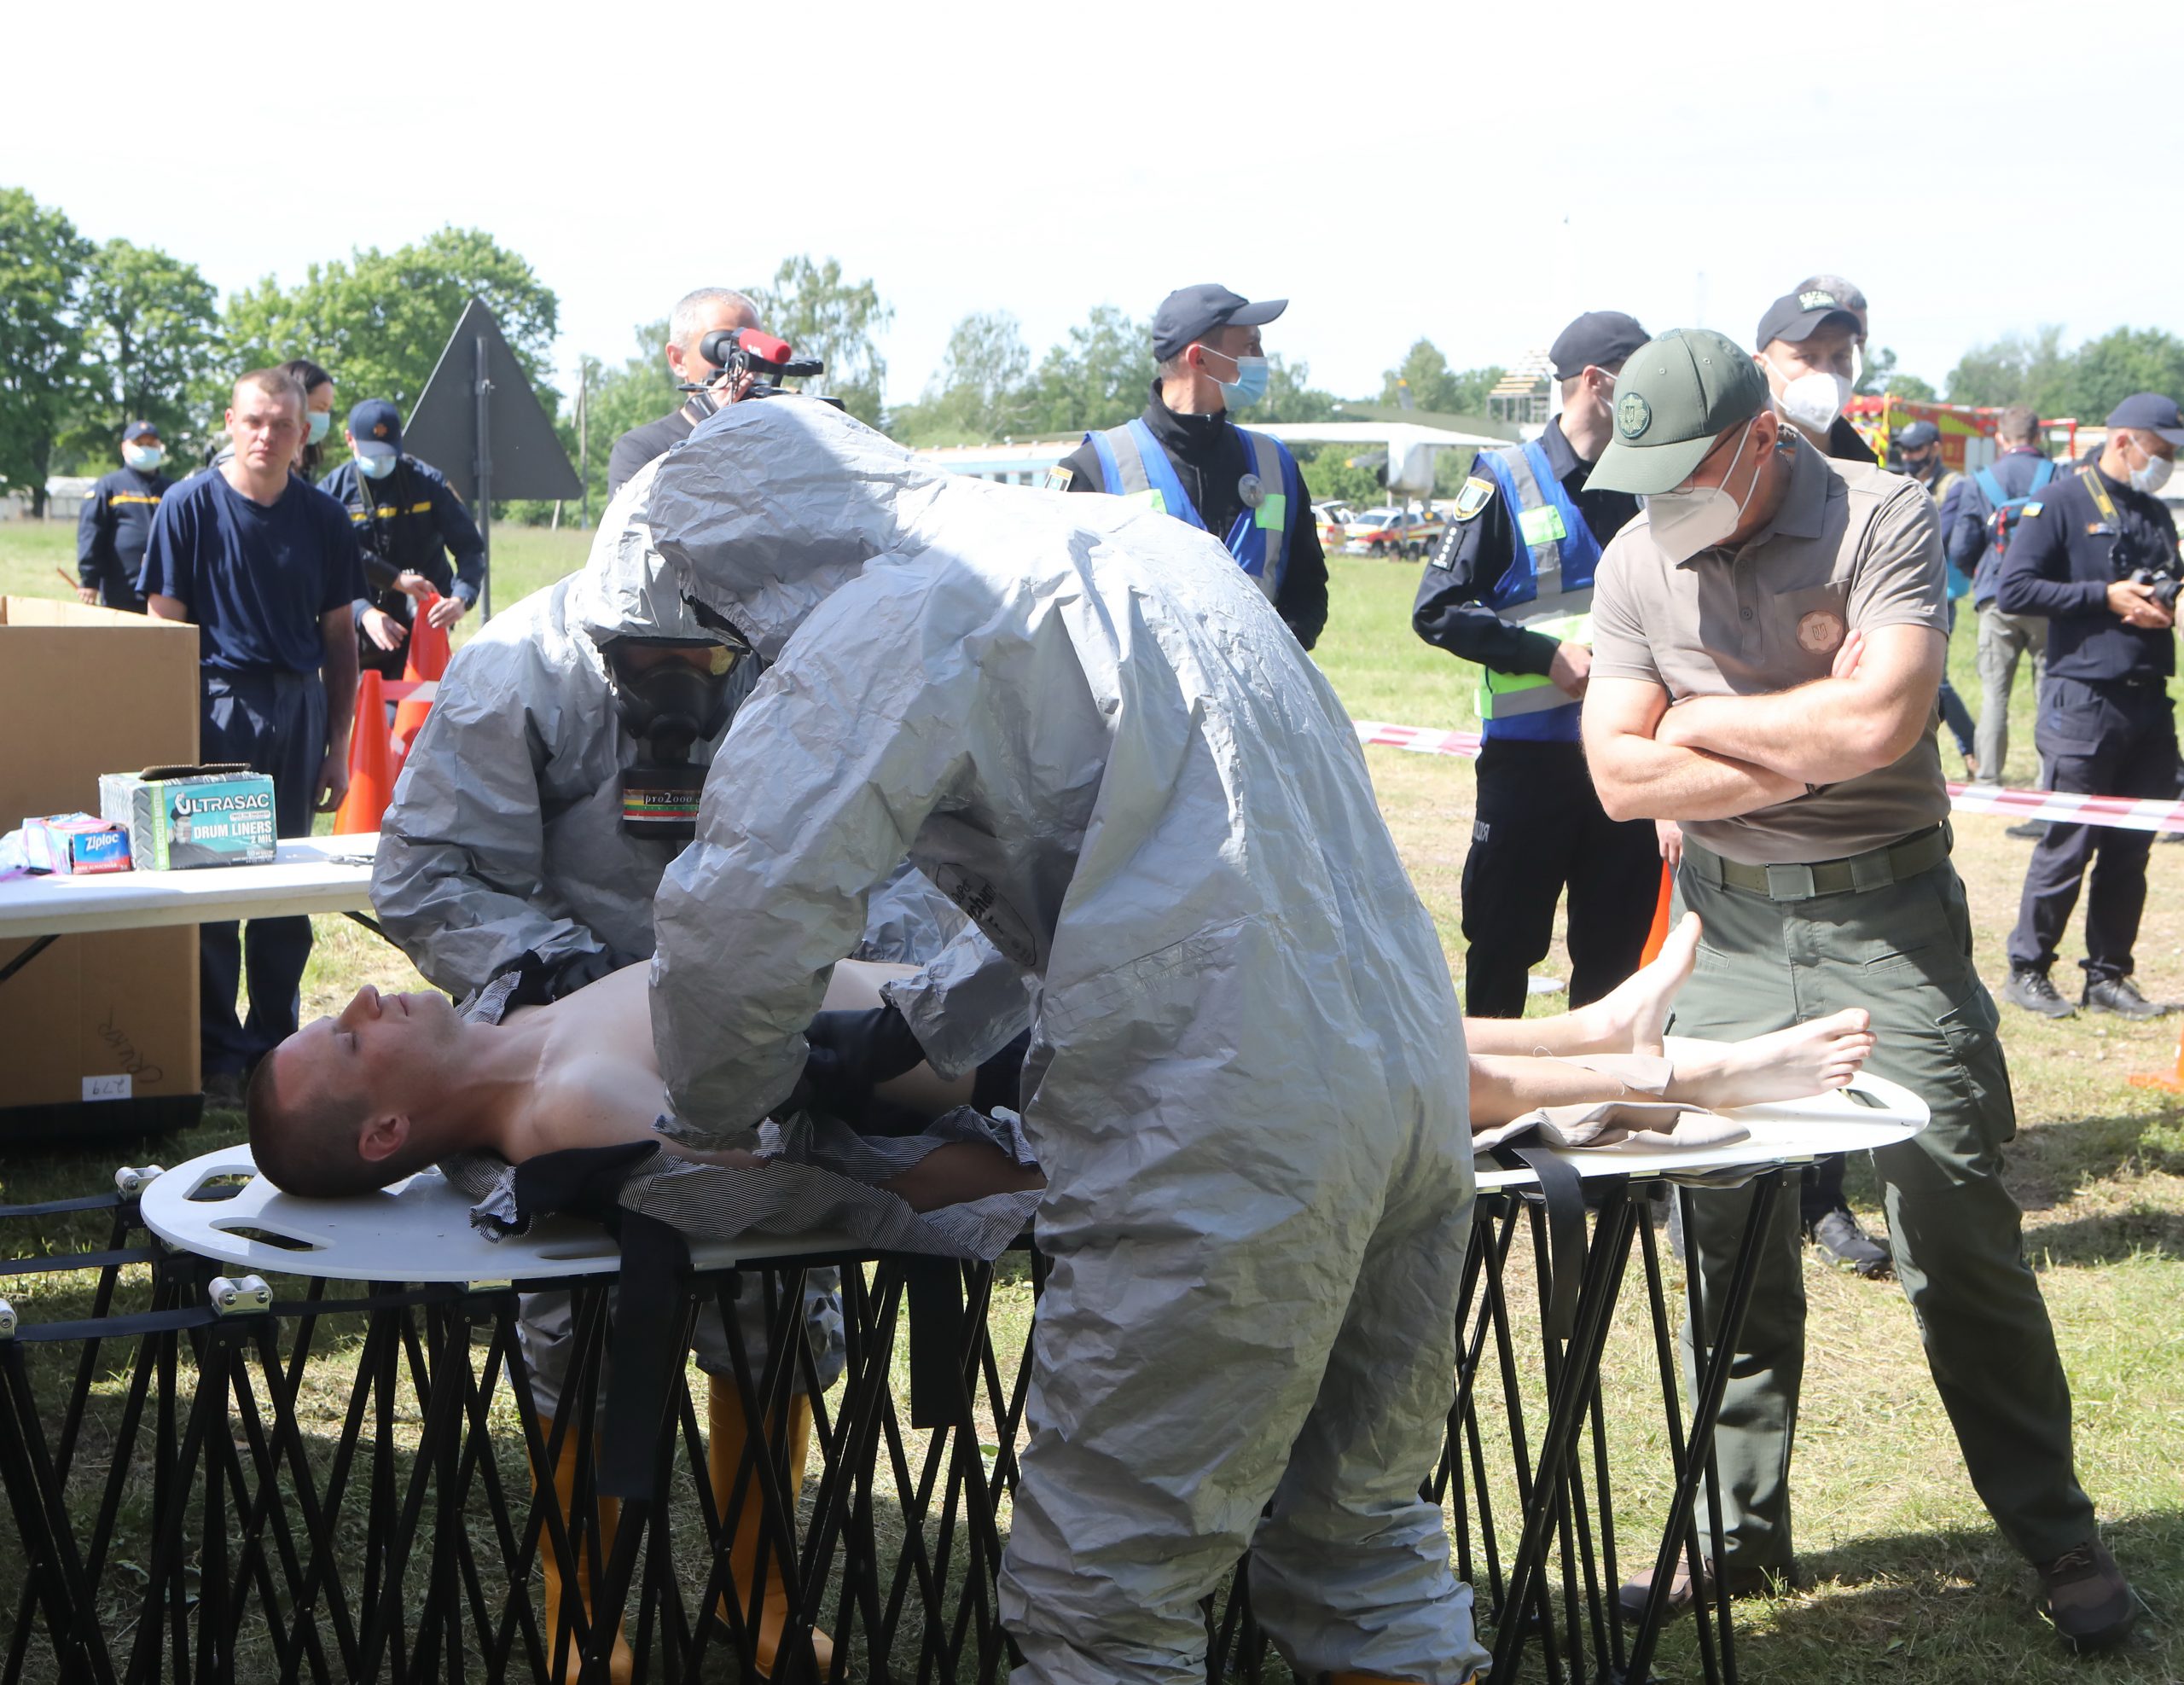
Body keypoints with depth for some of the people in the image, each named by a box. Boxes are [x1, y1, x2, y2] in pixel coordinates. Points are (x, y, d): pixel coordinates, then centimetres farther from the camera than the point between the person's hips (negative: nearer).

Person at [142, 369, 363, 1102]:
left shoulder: (322, 517, 7)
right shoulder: (189, 505, -2)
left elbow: (340, 638, 11)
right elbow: (165, 626, -2)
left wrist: (337, 747, 8)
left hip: (298, 710, 3)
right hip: (216, 704, -3)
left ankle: (275, 1042, 18)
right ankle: (218, 1051, 9)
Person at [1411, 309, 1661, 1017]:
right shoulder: (1507, 480, -5)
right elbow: (1437, 610, -8)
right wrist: (1546, 653, -16)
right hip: (1529, 753, -4)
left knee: (1616, 944, 10)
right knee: (1504, 940, 4)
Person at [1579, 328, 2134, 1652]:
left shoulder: (1883, 520, -11)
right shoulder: (1637, 562, 2)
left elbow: (1883, 719, -24)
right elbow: (1623, 778, -4)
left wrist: (1711, 722, -11)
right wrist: (1807, 747, -11)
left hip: (1887, 920, -4)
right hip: (1727, 927, 4)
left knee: (1960, 1236, -1)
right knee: (1726, 1236, 6)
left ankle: (2058, 1537, 14)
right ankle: (1740, 1528, 21)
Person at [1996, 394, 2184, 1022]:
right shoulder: (2063, 502, -4)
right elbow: (2011, 590, -11)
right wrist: (2106, 596, -13)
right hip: (2084, 703, -6)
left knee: (2129, 850, 8)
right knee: (2068, 846, -3)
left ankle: (2109, 976, 16)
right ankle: (2027, 971, 9)